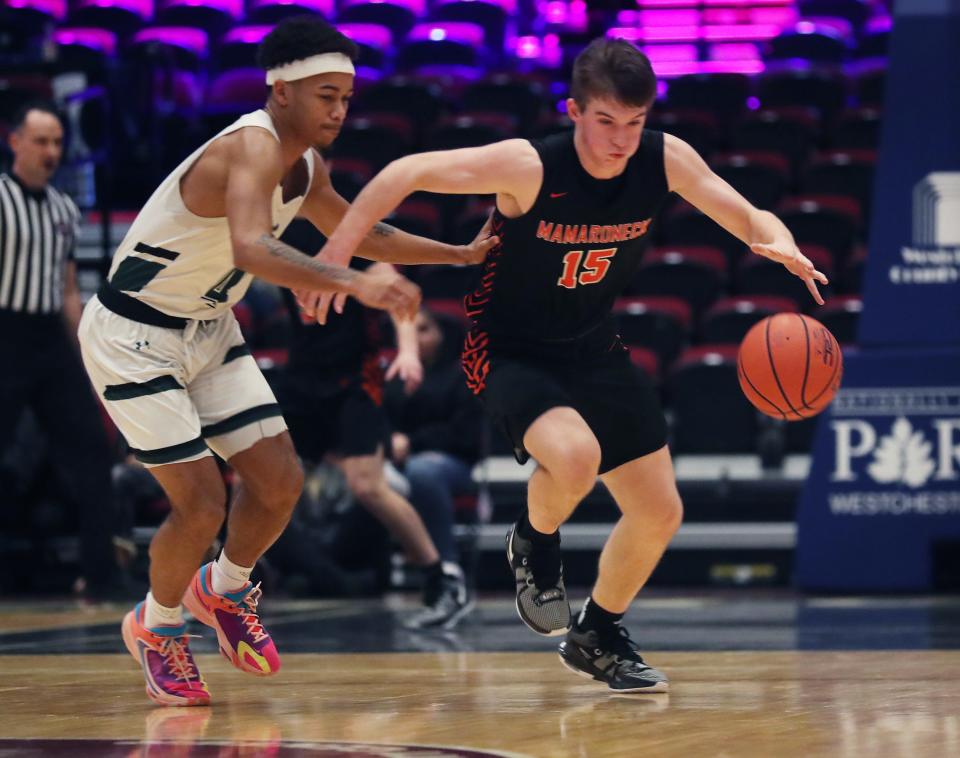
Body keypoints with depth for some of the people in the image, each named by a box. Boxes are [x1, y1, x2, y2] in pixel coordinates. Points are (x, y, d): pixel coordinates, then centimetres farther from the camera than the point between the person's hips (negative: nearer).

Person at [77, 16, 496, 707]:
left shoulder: (306, 167, 1)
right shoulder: (253, 149, -28)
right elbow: (252, 248, -48)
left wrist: (463, 254, 17)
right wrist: (354, 283, -59)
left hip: (208, 329, 9)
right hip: (133, 337, -9)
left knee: (281, 481, 3)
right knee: (202, 503, -10)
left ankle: (224, 590, 31)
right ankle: (156, 626, 17)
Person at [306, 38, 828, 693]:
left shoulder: (666, 160, -14)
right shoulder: (528, 167, -27)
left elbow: (749, 219, -4)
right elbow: (406, 173, -22)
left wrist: (777, 242, -28)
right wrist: (336, 256, -26)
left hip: (594, 350, 6)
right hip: (511, 351, -6)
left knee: (660, 512, 7)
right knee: (574, 455, -35)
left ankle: (598, 636, 32)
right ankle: (535, 543, 0)